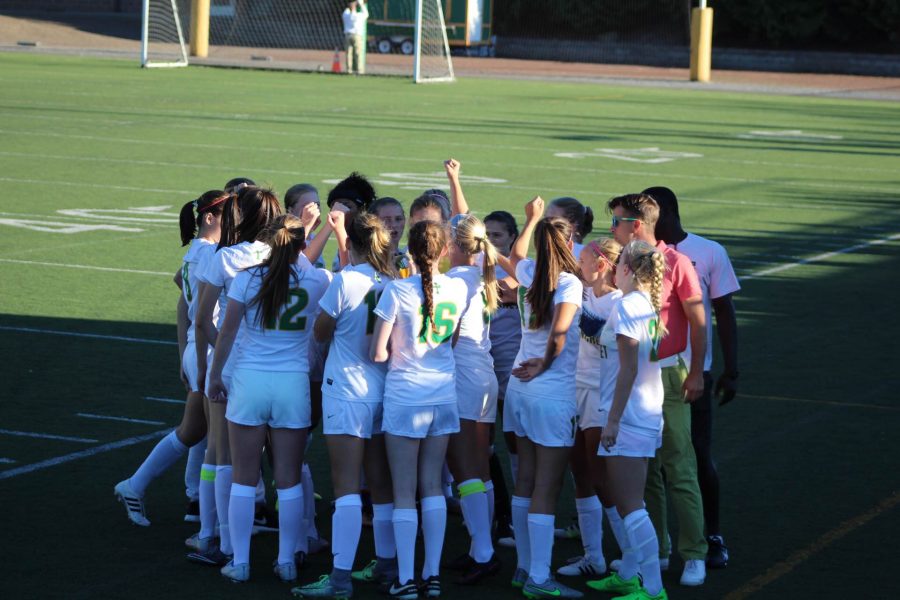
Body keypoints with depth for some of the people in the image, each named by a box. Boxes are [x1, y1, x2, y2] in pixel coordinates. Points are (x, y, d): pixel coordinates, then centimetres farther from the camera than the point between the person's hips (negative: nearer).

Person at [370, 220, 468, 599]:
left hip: (404, 397, -4)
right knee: (432, 485, 13)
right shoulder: (458, 289, -1)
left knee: (404, 492, 1)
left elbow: (377, 353, -10)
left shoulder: (397, 291, -14)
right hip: (443, 396, 4)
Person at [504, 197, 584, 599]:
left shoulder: (528, 274, 7)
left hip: (520, 387, 7)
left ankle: (524, 568, 19)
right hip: (553, 394, -7)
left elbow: (516, 254, 31)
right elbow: (559, 331, -25)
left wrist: (532, 219, 42)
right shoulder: (569, 283, -12)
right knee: (547, 488, -5)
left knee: (525, 481, 14)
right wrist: (545, 364, -9)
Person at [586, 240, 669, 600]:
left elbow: (629, 368, -19)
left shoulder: (626, 306, -15)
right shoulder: (650, 306, 11)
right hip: (647, 416, 10)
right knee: (616, 497, 20)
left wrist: (613, 418, -17)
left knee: (629, 505, -9)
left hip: (627, 418, -10)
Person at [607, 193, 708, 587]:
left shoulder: (675, 263, -7)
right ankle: (655, 550, 16)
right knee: (642, 469, 8)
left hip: (667, 374, -5)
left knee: (679, 468, -5)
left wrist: (696, 374, -8)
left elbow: (697, 321, -5)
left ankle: (693, 556, -1)